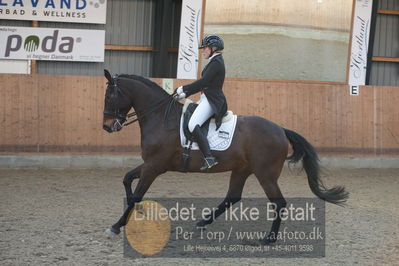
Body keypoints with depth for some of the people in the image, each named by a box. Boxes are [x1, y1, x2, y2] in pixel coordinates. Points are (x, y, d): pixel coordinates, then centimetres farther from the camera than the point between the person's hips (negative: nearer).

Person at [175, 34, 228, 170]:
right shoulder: (214, 62, 21)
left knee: (193, 125, -27)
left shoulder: (216, 62, -11)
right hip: (206, 99, 11)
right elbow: (203, 84, 23)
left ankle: (209, 158, -33)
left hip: (212, 101, -11)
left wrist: (184, 88, -11)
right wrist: (185, 94, 16)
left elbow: (203, 82, -18)